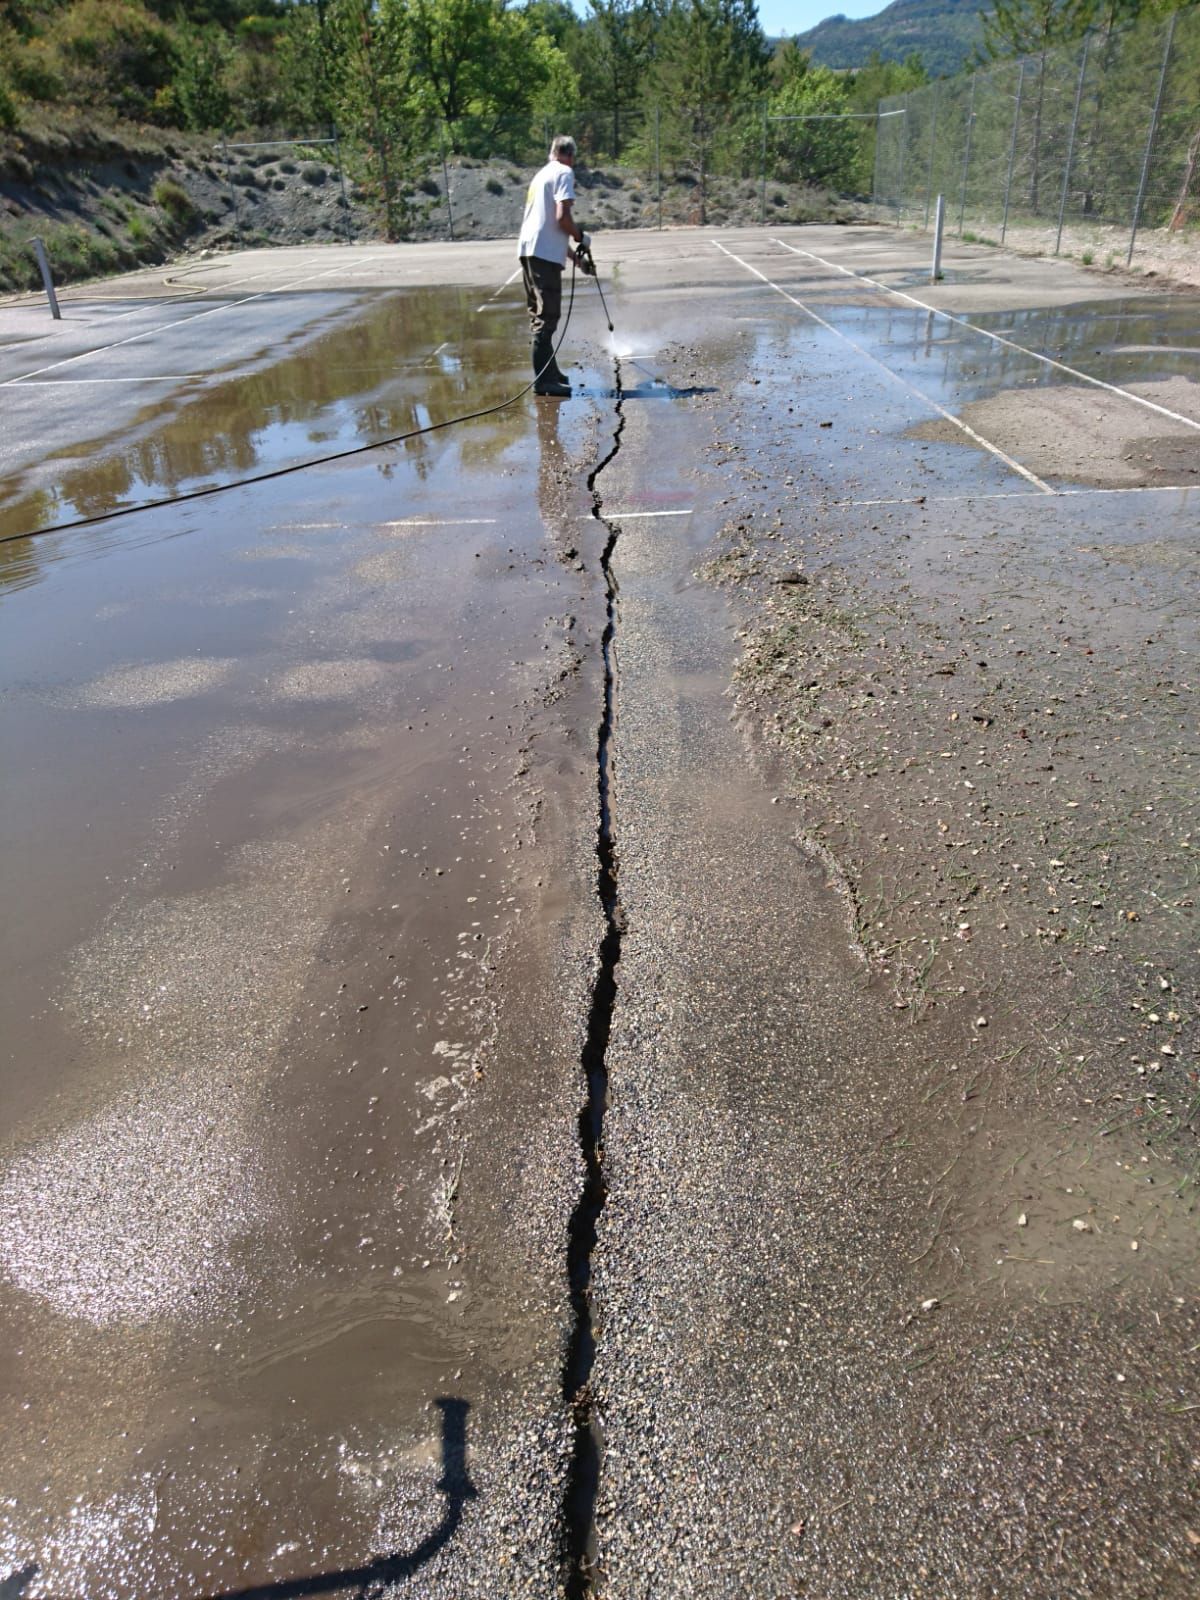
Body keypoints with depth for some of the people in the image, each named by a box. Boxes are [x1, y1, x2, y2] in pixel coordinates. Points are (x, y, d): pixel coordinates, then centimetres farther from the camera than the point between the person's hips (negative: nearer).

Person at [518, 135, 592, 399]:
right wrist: (581, 237, 2)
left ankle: (549, 372, 23)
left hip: (529, 250, 9)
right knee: (546, 317, -11)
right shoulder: (564, 173, -2)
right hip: (545, 253, -9)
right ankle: (544, 380, -13)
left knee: (539, 315, 14)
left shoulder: (542, 174, 26)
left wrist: (575, 256, 35)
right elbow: (562, 217, -15)